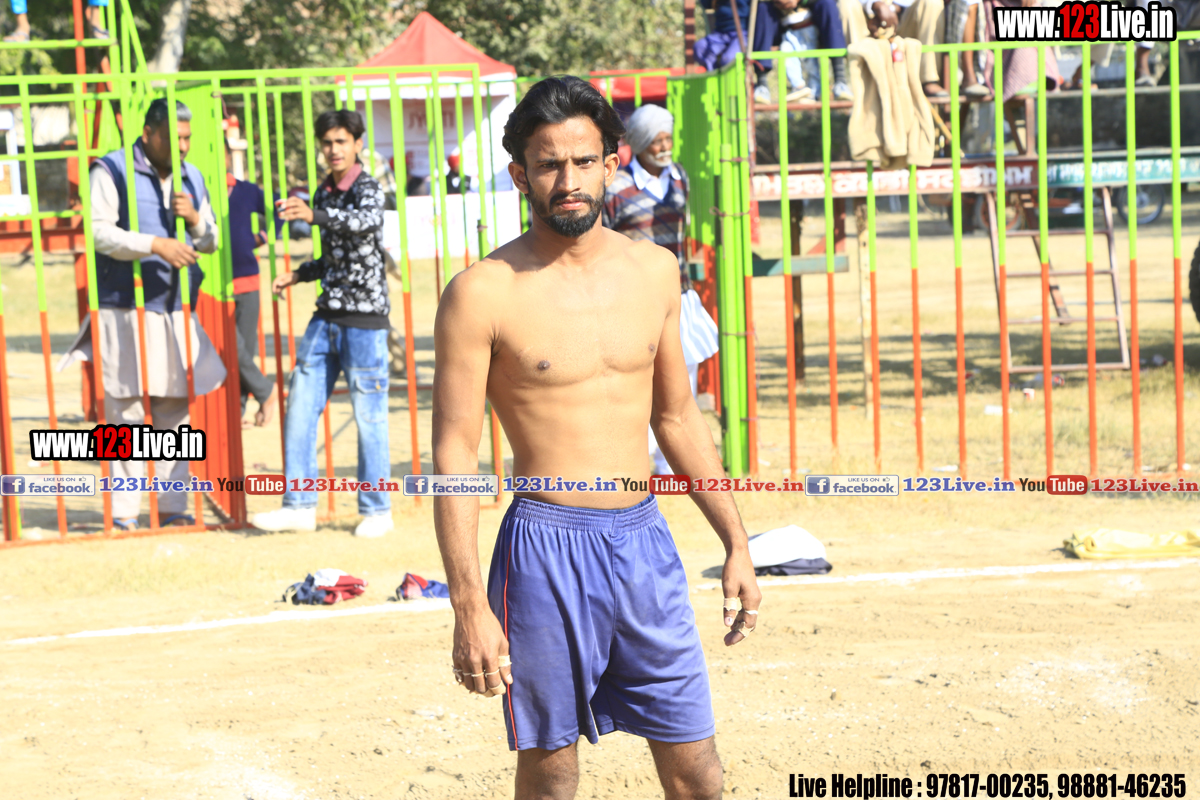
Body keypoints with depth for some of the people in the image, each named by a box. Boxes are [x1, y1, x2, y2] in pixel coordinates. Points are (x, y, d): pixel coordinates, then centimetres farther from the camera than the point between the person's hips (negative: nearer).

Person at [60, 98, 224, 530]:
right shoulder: (112, 171, -4)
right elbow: (98, 231, -16)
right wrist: (155, 244, -26)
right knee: (126, 415, -5)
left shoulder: (191, 178, 14)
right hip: (124, 313, -6)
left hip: (176, 315, 6)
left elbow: (212, 241, 18)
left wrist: (195, 219, -5)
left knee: (175, 413, 7)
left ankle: (173, 508, 14)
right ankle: (123, 514, -1)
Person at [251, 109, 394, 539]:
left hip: (365, 318, -7)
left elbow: (365, 222, -34)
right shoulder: (323, 194, 13)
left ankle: (376, 510, 11)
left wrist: (313, 215, -48)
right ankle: (299, 505, 11)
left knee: (369, 416, -1)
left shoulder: (369, 189, -9)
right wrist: (298, 275, 11)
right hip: (327, 316, 7)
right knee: (300, 408, 4)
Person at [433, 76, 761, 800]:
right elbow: (455, 455, -8)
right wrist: (469, 606, -14)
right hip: (547, 548, -4)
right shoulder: (484, 293, -9)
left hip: (646, 542, 4)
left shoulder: (654, 271, 7)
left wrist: (736, 542, 16)